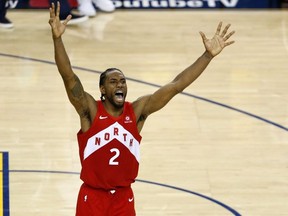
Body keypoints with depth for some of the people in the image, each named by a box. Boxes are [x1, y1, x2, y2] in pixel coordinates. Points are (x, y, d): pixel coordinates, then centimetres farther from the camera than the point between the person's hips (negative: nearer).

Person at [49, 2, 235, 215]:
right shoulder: (90, 110, -10)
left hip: (124, 198, 3)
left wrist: (208, 55, -14)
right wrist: (57, 39, -39)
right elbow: (69, 77, -24)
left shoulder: (137, 111, -3)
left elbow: (176, 86, -7)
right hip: (92, 197, -2)